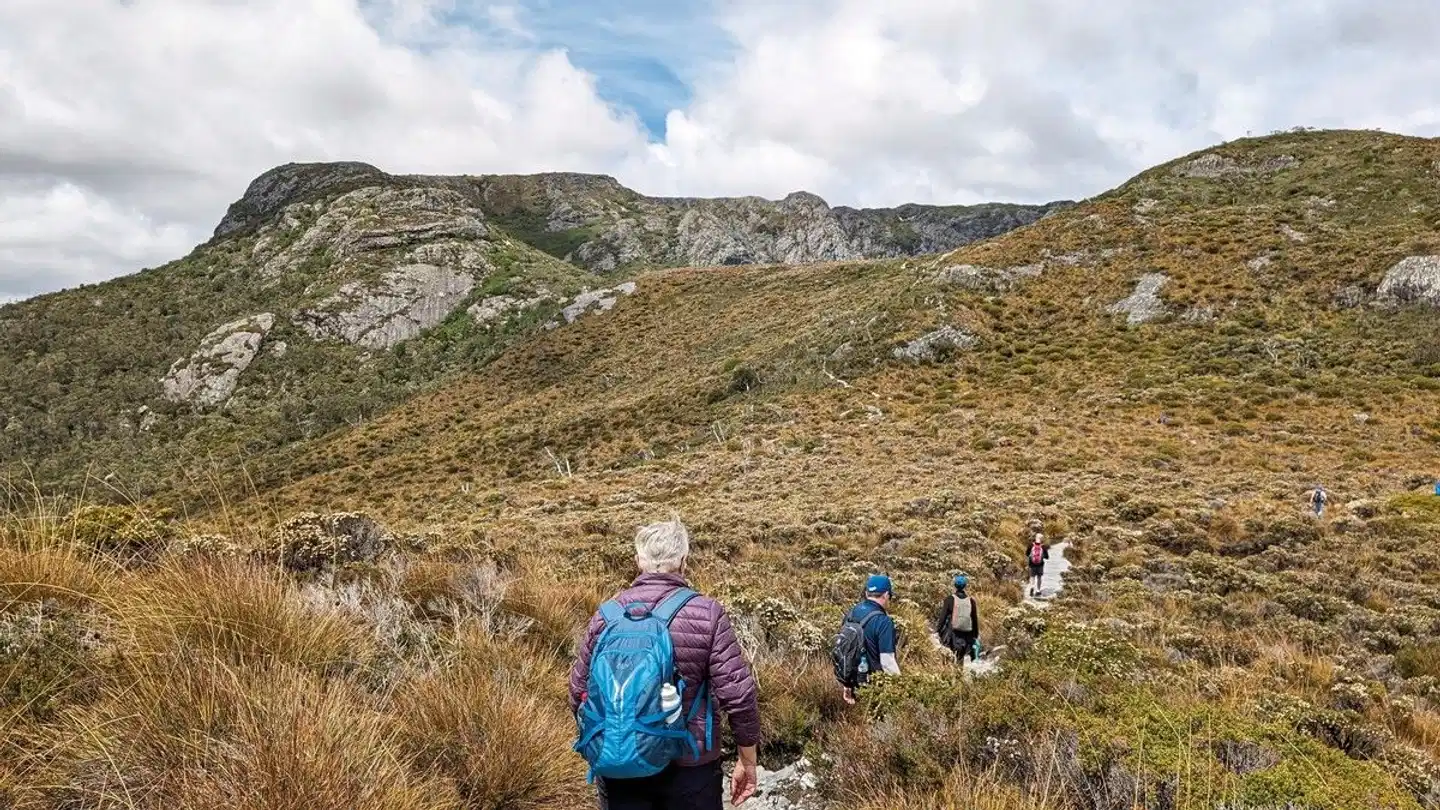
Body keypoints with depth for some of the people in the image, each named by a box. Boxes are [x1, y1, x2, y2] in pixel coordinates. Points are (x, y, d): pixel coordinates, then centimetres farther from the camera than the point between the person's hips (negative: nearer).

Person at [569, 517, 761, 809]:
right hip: (688, 768, -2)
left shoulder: (607, 614, -2)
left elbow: (580, 692, 6)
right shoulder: (707, 614, -12)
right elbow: (739, 695, -13)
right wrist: (748, 762, 0)